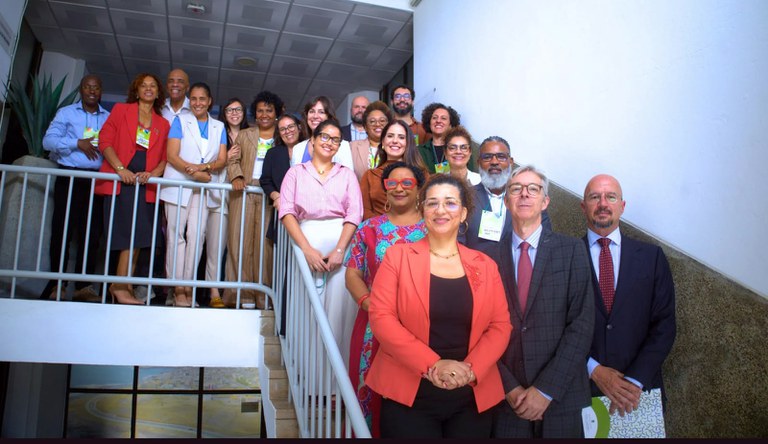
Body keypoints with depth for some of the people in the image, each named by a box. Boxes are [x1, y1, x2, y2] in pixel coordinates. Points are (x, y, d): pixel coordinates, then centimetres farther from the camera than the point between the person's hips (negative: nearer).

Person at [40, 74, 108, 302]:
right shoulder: (66, 113, 9)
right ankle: (57, 283, 6)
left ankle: (83, 286, 6)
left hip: (97, 179, 2)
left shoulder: (109, 118, 14)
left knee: (91, 233, 0)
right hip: (69, 178, -1)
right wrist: (77, 143, -12)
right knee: (62, 231, -2)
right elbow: (48, 140, -2)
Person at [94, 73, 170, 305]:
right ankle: (121, 286, -6)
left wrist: (153, 173, -10)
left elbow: (166, 157, 11)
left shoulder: (163, 124, 17)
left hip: (145, 185, 3)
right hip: (120, 181, -3)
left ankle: (121, 286, 4)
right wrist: (120, 168, -13)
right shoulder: (121, 110, 10)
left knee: (136, 237, -1)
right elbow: (105, 141, 0)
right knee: (130, 236, -10)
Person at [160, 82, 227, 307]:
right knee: (177, 234, -5)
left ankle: (189, 286, -2)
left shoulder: (219, 127, 15)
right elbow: (172, 156, -2)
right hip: (178, 184, -2)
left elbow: (222, 160, 6)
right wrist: (195, 172, -16)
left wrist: (205, 167, -14)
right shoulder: (180, 121, 8)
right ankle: (178, 288, -4)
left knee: (196, 235, -5)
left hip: (204, 188, 2)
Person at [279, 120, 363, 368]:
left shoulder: (347, 174, 18)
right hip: (307, 240, 0)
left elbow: (354, 215, 5)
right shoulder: (296, 172, 16)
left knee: (339, 306, -7)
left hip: (341, 241, 1)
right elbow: (287, 212, 2)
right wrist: (307, 249, -12)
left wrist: (339, 250, -12)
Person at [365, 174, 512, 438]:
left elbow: (500, 326, 3)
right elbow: (381, 317, -8)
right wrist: (432, 365, -17)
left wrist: (470, 369, -14)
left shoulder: (485, 265, 8)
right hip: (408, 396, -2)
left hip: (474, 398, 3)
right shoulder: (398, 256, 0)